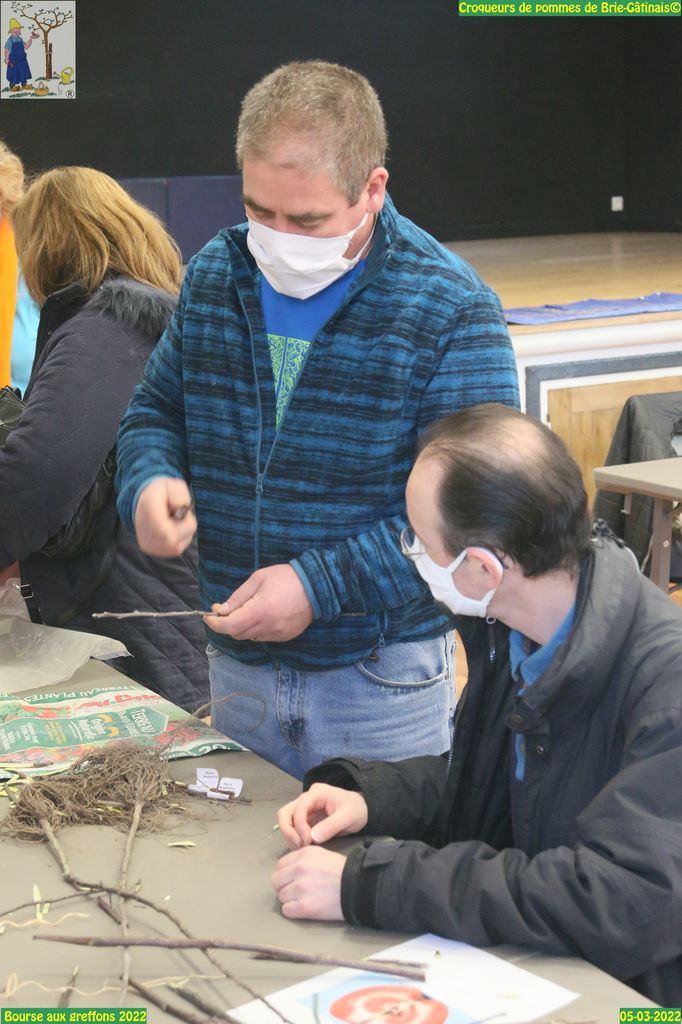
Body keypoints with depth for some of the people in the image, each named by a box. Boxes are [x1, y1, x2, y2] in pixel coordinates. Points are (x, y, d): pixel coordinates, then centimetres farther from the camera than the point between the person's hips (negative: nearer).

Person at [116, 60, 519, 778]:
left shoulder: (453, 312, -15)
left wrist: (321, 584, -25)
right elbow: (156, 410, 14)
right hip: (235, 666, 5)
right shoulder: (213, 276, 2)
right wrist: (148, 481, -10)